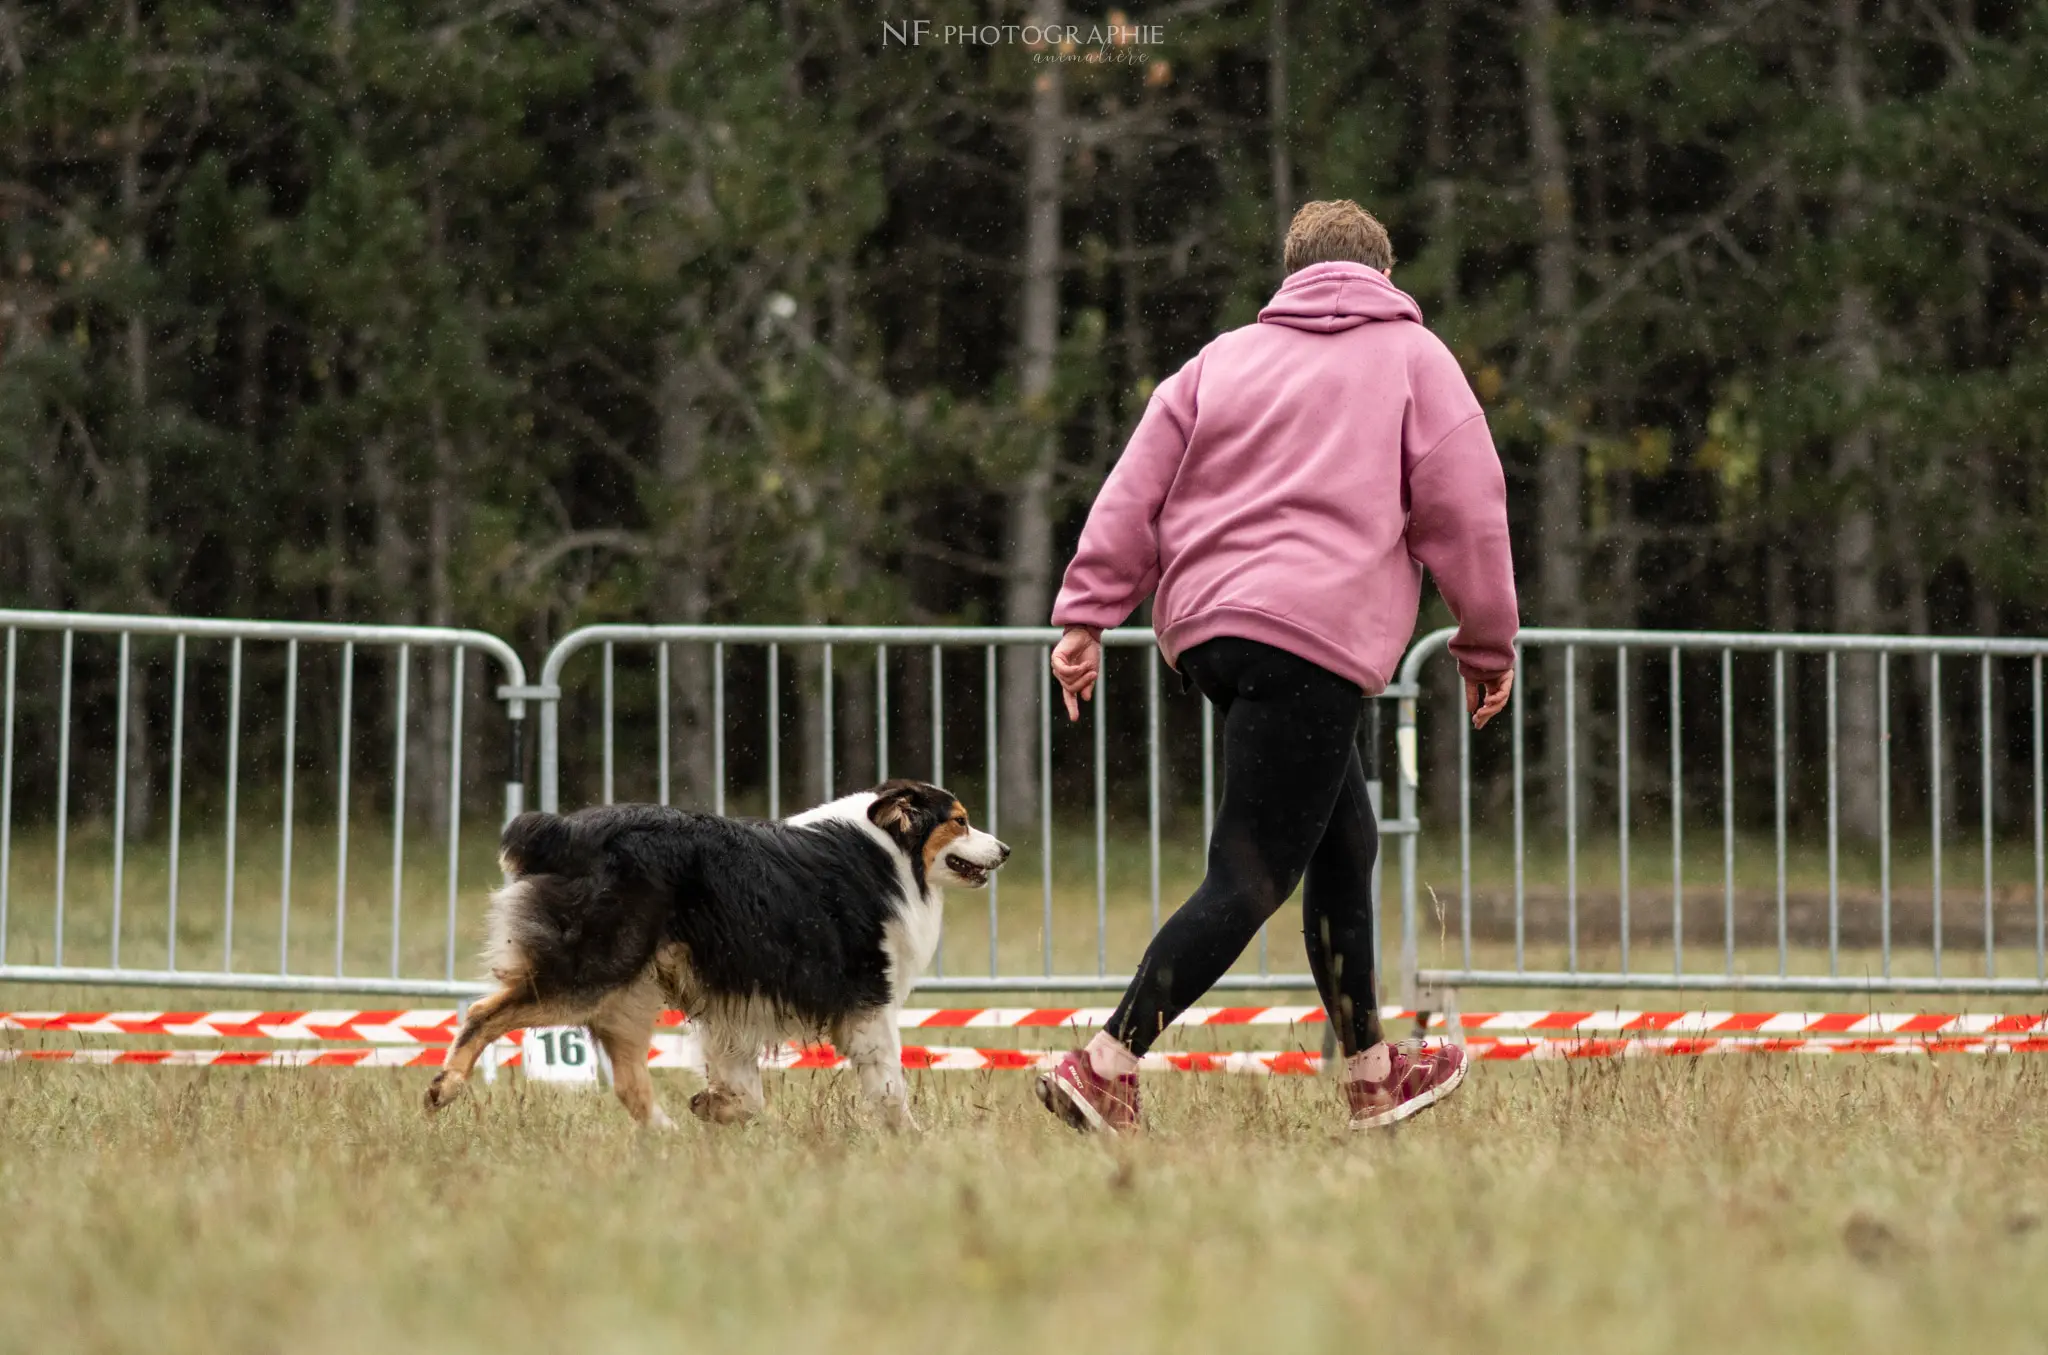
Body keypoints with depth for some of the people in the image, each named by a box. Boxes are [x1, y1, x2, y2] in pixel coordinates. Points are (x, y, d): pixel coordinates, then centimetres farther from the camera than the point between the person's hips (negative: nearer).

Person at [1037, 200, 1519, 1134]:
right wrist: (1487, 644, 10)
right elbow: (1463, 510, 2)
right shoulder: (1413, 358, 9)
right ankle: (1105, 1067, -20)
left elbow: (1135, 492, 11)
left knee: (1345, 845, 21)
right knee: (1250, 879, -9)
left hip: (1203, 633, 7)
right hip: (1311, 636, -7)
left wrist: (1087, 618, 8)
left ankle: (1372, 1075, 29)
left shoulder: (1225, 358, 20)